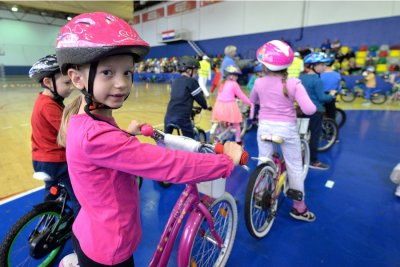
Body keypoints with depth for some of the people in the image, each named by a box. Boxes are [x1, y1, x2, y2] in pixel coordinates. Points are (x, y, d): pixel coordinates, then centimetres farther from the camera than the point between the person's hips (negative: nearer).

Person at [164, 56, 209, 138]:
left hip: (169, 116, 7)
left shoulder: (175, 81, 17)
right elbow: (200, 98, 0)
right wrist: (206, 107, 21)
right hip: (182, 118, -6)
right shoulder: (191, 81, -4)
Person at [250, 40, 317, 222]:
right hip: (287, 128, -2)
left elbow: (252, 101, 15)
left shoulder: (259, 82, -5)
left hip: (265, 126, 2)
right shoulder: (293, 84, -13)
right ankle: (299, 208, 25)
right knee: (295, 167, 13)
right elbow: (309, 110, -19)